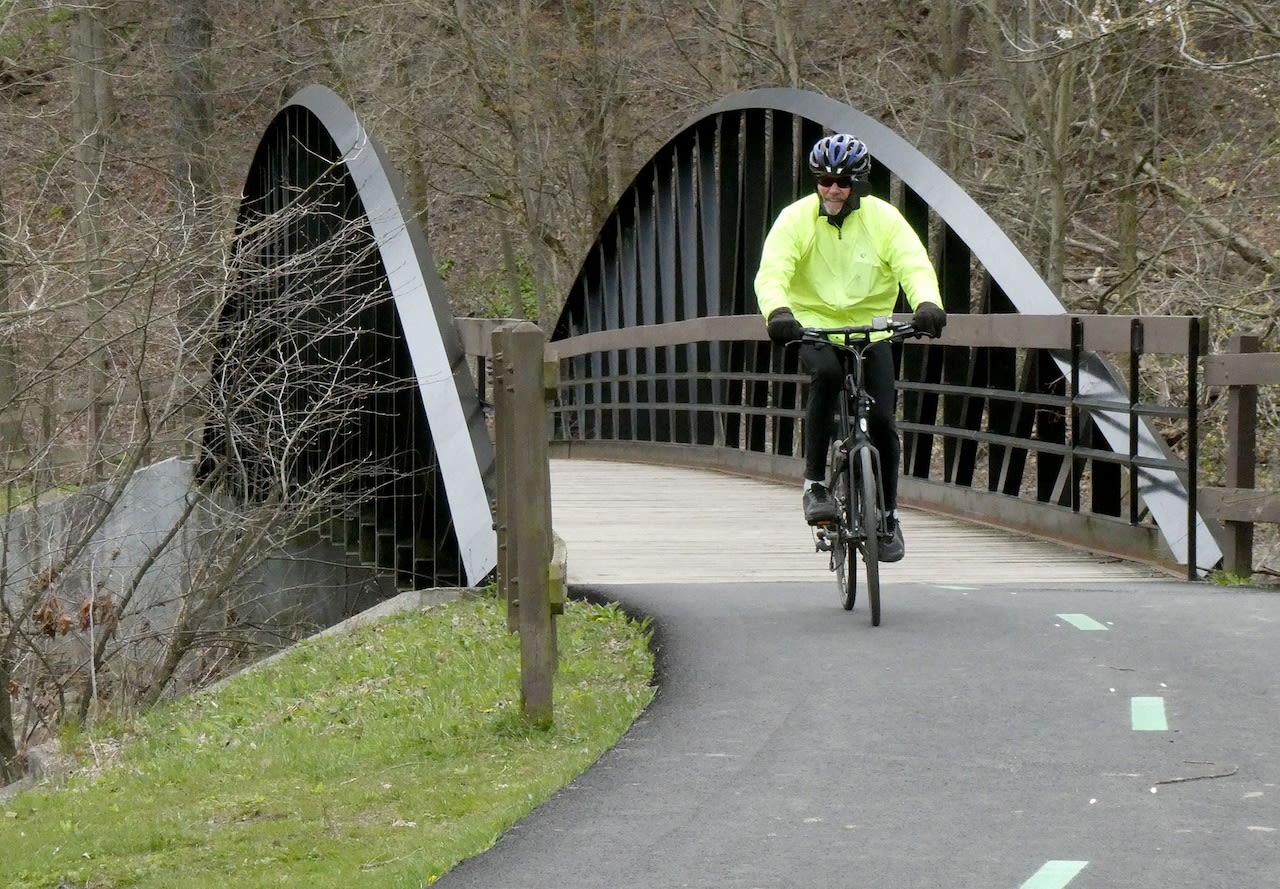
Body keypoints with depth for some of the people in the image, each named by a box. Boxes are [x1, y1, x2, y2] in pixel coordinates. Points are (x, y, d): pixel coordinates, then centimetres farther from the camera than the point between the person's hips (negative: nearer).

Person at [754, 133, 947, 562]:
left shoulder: (884, 218, -7)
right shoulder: (796, 218, -10)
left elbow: (915, 265, -19)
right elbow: (772, 272, -22)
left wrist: (927, 303, -41)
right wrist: (777, 310, -44)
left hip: (871, 328, 1)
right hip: (814, 325, -1)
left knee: (882, 419, -8)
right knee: (826, 374, -33)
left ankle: (887, 516, 12)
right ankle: (815, 484, -23)